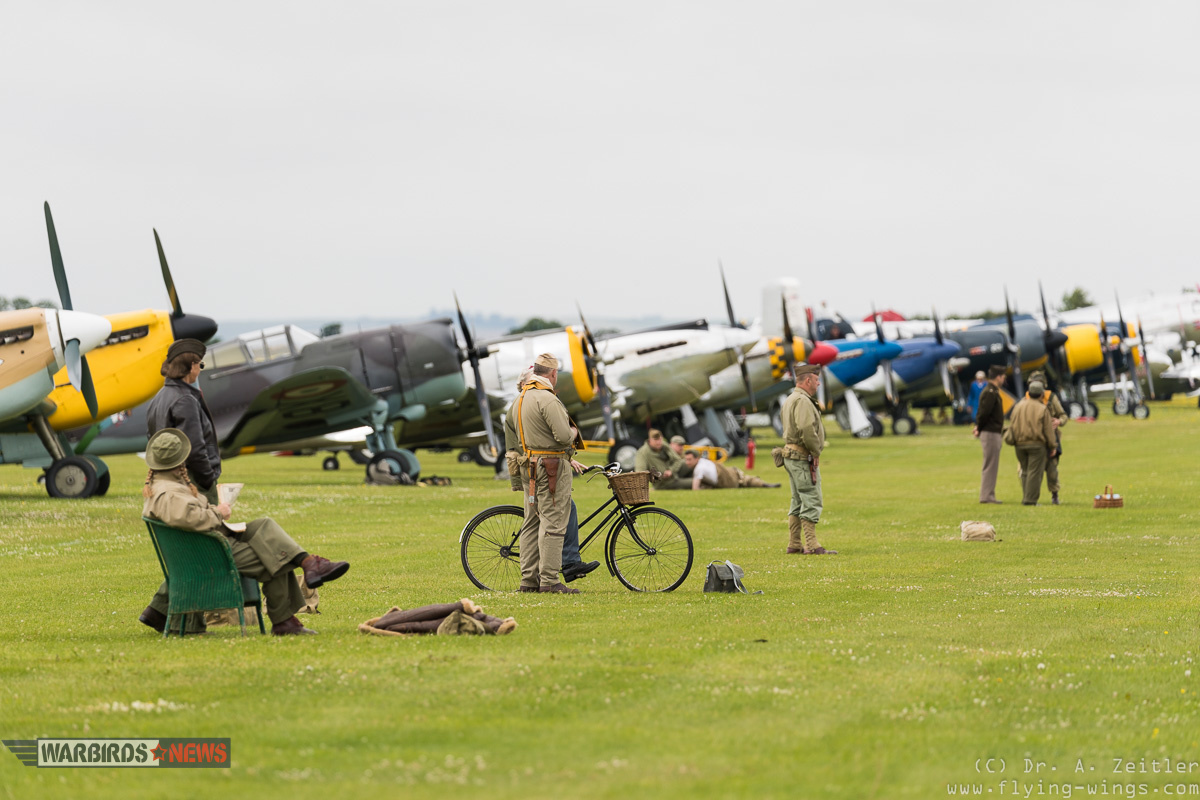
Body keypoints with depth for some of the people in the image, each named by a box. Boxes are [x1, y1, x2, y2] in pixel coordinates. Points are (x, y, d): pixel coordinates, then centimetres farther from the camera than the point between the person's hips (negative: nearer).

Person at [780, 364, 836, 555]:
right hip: (803, 458, -11)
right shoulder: (802, 401, -16)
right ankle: (812, 546, -11)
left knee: (798, 502, 14)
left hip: (791, 455, 11)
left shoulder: (790, 400, 17)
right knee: (811, 502, -9)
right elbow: (807, 429, -27)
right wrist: (816, 452, -14)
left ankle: (794, 544, 17)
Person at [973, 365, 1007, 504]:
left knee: (992, 466, 13)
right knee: (990, 465, -7)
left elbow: (984, 413, 16)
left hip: (994, 433, 10)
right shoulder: (990, 392, -16)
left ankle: (988, 495, 17)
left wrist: (979, 427, 4)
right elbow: (984, 412, -21)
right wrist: (979, 428, -9)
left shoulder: (991, 391, 17)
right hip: (991, 433, -10)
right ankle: (986, 496, -6)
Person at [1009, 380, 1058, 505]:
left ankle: (1026, 497, 13)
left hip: (1020, 444, 5)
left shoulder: (1018, 407, 7)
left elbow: (1013, 426, 13)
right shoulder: (1042, 409, -7)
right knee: (1034, 472, -4)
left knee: (1025, 472, 13)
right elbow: (1048, 430, -4)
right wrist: (1052, 447, 3)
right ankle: (1030, 499, -7)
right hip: (1037, 444, -5)